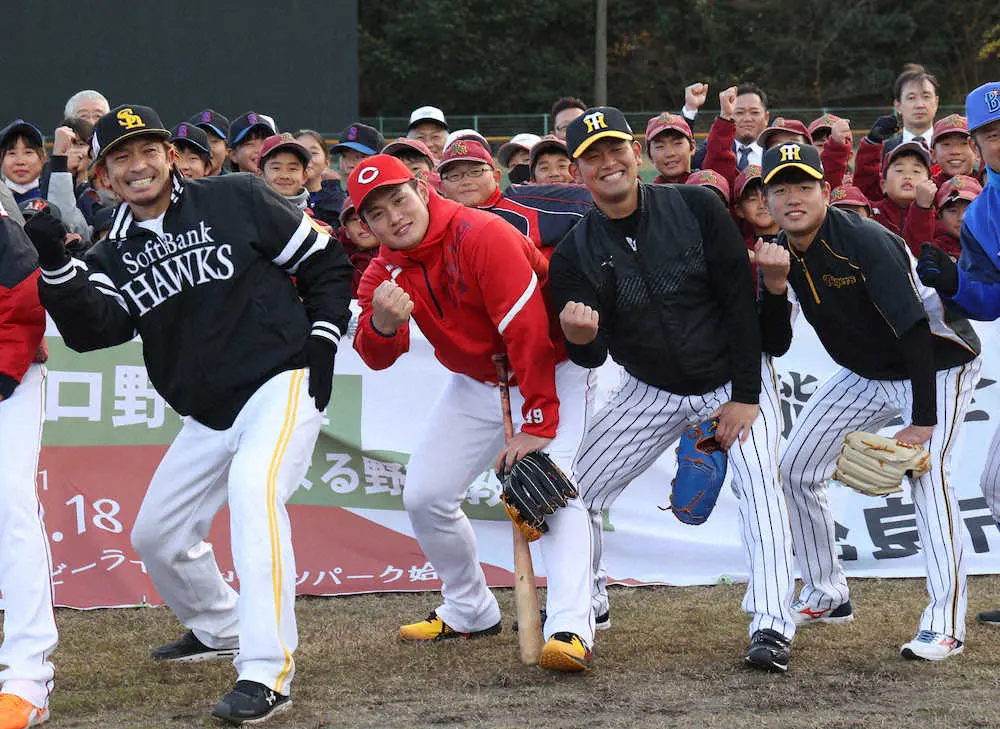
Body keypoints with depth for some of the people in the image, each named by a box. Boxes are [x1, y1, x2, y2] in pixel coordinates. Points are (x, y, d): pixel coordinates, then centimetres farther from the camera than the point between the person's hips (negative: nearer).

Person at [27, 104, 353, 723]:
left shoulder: (236, 200, -5)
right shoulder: (115, 255, 8)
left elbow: (325, 263, 2)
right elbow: (94, 329, -12)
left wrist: (323, 344, -7)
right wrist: (54, 261, -24)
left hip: (282, 385, -7)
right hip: (209, 415, 7)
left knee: (254, 489, -32)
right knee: (156, 535, 12)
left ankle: (268, 674, -37)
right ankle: (218, 630, 42)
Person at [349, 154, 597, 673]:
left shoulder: (481, 236, -28)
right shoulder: (385, 271, -5)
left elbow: (528, 332, -31)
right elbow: (374, 357, -16)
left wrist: (538, 425, -32)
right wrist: (383, 324, -40)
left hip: (549, 372, -7)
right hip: (475, 384, 7)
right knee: (424, 496, 4)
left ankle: (570, 629, -36)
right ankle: (470, 612, 24)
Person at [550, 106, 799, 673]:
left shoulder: (697, 207, -17)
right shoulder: (575, 252, -10)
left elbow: (740, 299, -14)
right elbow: (592, 355, -15)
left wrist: (745, 396, -17)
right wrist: (578, 335, -41)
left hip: (735, 377, -3)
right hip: (653, 391, 3)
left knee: (759, 481, -24)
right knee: (576, 484, 0)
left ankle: (773, 627, -26)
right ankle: (585, 600, 26)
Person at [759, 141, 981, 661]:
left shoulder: (864, 242, -29)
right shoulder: (782, 253, -6)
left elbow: (916, 330, -32)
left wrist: (922, 423, -35)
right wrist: (773, 289, -23)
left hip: (939, 363, -8)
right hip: (866, 374, 8)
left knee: (927, 471, -26)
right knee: (797, 466, 5)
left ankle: (945, 625, -26)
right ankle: (826, 597, 21)